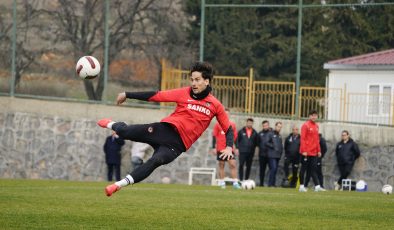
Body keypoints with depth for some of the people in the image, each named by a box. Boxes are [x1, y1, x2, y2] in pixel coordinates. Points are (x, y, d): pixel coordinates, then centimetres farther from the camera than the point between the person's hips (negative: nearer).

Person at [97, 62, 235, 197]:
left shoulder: (215, 105, 5)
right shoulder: (184, 93, 4)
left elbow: (228, 129, 12)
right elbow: (155, 96, 3)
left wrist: (229, 147, -7)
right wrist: (127, 95, 1)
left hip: (177, 144, -1)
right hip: (165, 129, 1)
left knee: (156, 161, -31)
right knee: (125, 132, -13)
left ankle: (119, 185, -28)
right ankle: (113, 125, 26)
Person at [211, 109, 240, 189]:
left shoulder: (232, 125, 9)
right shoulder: (218, 124, 1)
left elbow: (235, 136, 14)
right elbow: (214, 136, 1)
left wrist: (236, 148, 10)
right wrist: (213, 147, -6)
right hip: (220, 149, -2)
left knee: (233, 165, -8)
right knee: (221, 166, 3)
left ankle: (235, 183, -8)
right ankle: (222, 183, 9)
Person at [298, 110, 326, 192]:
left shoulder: (316, 126, 13)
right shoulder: (306, 125, -8)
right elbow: (302, 139, -13)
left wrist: (318, 150, 14)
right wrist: (304, 151, -18)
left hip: (314, 153, 6)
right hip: (306, 153, -6)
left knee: (313, 169, 4)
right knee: (304, 169, 1)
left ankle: (317, 186, -1)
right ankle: (301, 186, 7)